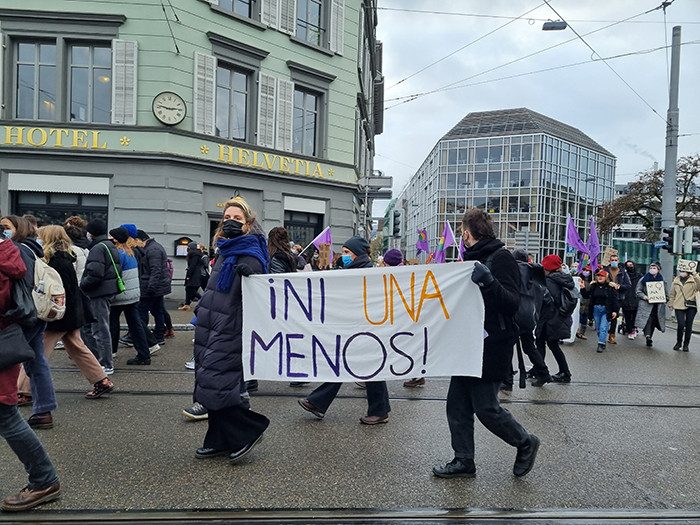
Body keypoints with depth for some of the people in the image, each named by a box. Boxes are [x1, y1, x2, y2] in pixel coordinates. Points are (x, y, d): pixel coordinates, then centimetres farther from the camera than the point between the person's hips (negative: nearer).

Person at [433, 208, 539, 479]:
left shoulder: (501, 259, -12)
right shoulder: (473, 258, 15)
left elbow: (512, 302, -22)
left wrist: (489, 281, -36)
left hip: (491, 347, -9)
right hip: (469, 345, 9)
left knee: (486, 407, -2)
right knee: (457, 404, 9)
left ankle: (525, 443, 23)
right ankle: (464, 461, 20)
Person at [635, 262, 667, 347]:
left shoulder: (662, 280, 10)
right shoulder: (644, 279, 2)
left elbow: (666, 294, 17)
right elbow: (638, 291, 2)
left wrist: (664, 300, 2)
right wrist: (645, 297, -13)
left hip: (657, 305, 3)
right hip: (646, 304, -3)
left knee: (653, 321, 3)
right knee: (648, 319, -16)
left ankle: (649, 339, 7)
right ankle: (648, 336, -26)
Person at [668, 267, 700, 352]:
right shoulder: (676, 281, 13)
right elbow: (672, 294, 18)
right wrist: (670, 305, 14)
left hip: (691, 306, -1)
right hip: (679, 306, 1)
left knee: (689, 326, 3)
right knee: (681, 325, -10)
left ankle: (686, 344, 16)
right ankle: (679, 342, 12)